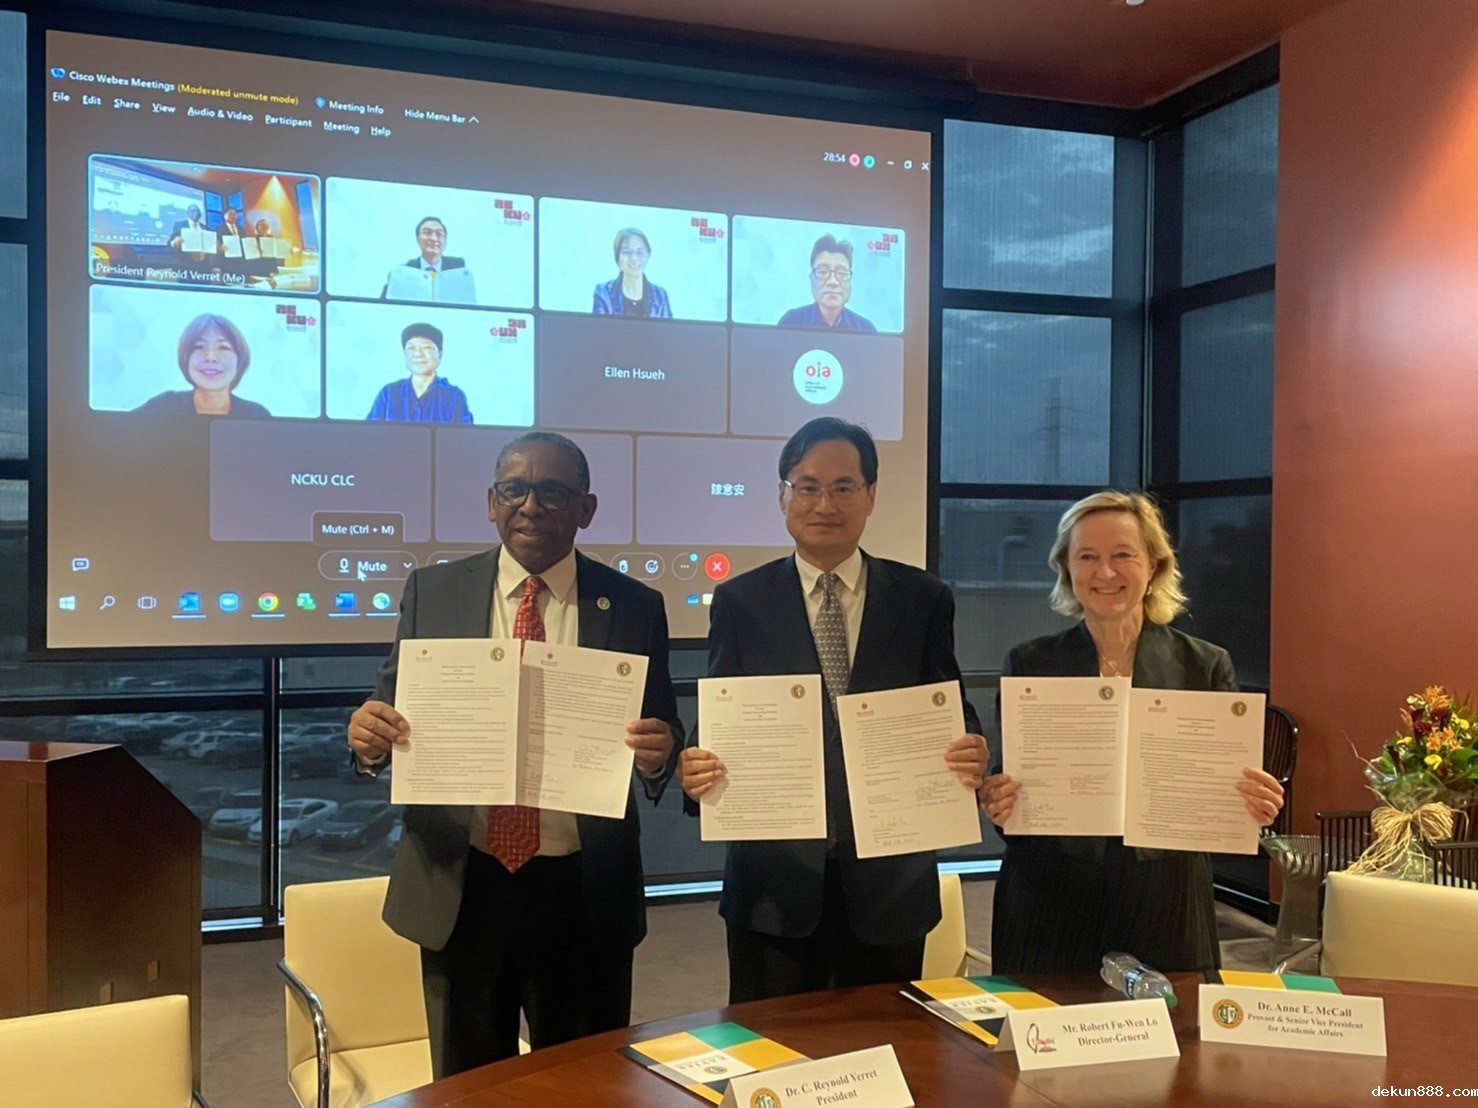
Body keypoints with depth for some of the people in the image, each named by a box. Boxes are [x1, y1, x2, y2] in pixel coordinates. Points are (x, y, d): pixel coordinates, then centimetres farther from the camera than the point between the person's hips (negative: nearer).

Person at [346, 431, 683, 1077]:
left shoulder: (634, 608, -1)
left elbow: (663, 735, 1)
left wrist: (658, 752, -21)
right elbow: (392, 710, 3)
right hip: (460, 887, 1)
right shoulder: (433, 592, 0)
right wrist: (369, 735, -19)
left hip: (584, 893, 0)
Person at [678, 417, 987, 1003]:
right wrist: (698, 770, -18)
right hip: (774, 887, 0)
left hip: (890, 883, 1)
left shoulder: (923, 599, 3)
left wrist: (970, 753, -17)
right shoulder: (739, 602, 2)